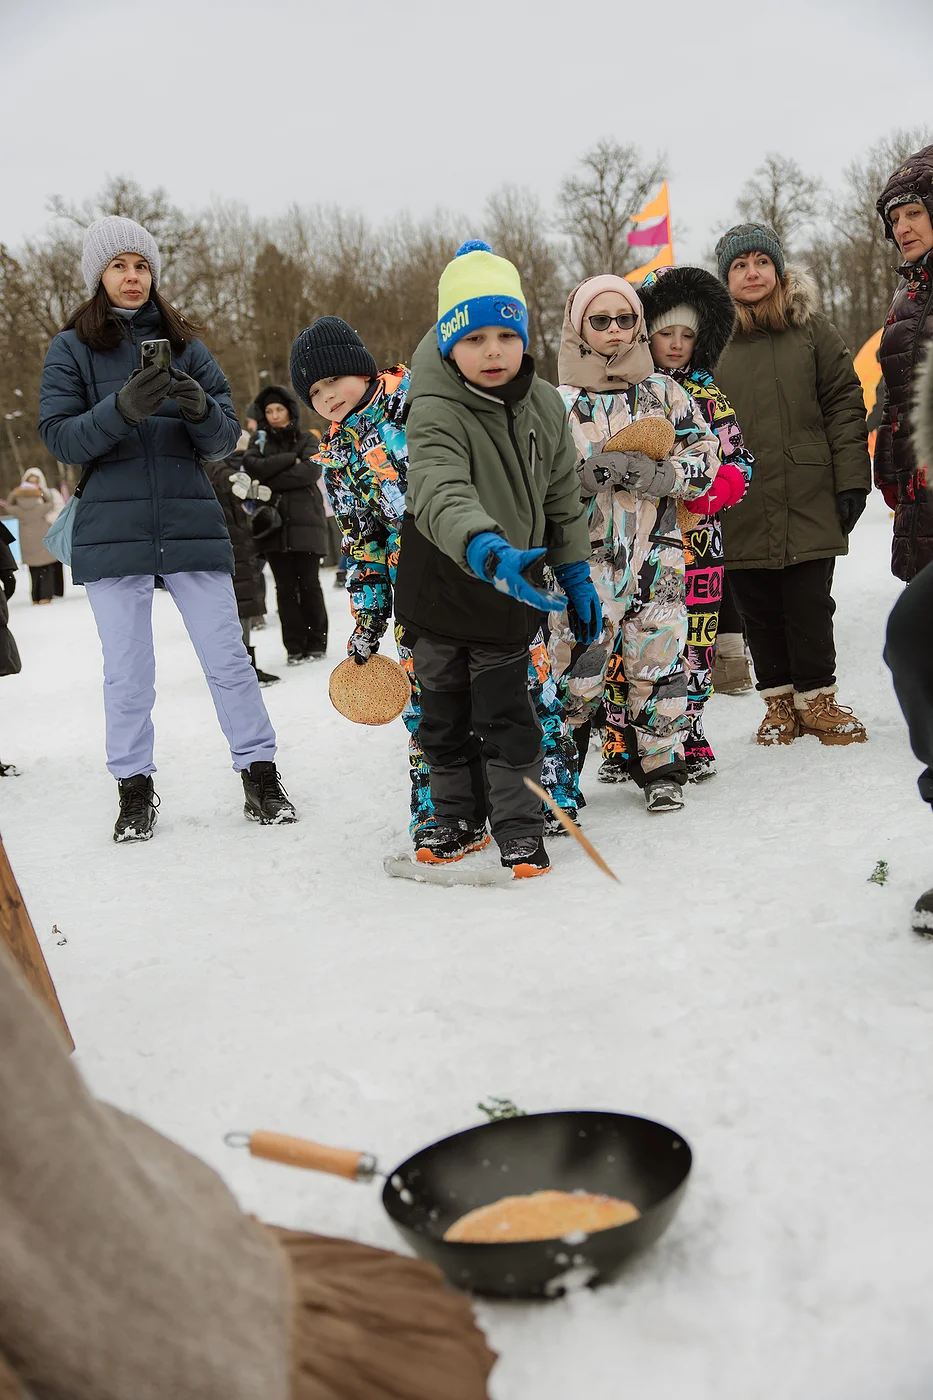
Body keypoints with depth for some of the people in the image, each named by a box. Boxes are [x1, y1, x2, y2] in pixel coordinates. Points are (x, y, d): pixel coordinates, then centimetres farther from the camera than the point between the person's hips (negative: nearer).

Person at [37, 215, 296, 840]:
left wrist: (203, 411, -17)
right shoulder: (71, 349, 7)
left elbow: (227, 440, 6)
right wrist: (123, 407, -22)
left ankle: (260, 773, 11)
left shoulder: (185, 344, 11)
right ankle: (135, 789, 18)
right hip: (112, 532, -1)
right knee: (127, 674, 4)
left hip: (192, 525, 1)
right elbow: (59, 436, -5)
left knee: (229, 659, 0)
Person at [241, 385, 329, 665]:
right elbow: (253, 467, -6)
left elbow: (311, 470, -10)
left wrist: (270, 481, -11)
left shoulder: (306, 439, 9)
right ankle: (295, 646, 6)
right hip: (274, 523, 1)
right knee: (285, 587, 0)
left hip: (305, 520, -1)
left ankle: (316, 642, 10)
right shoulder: (259, 439, 13)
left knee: (308, 584, -1)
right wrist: (291, 458, -10)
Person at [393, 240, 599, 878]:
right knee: (446, 717, 14)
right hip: (442, 588, -1)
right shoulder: (435, 413, -22)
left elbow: (562, 497, 7)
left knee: (507, 717, 5)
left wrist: (575, 575, 9)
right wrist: (488, 552, -57)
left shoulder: (543, 404, -4)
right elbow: (440, 496, -40)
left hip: (512, 591, 2)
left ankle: (520, 829, 18)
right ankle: (458, 820, 32)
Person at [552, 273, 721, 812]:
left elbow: (705, 454, 6)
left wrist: (658, 474, -12)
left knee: (657, 659, 1)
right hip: (587, 550, -1)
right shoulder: (561, 402, 5)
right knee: (580, 663, -5)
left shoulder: (664, 391, 8)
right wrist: (592, 473, -16)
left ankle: (663, 767, 16)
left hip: (655, 547, 1)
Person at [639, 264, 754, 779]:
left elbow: (738, 462, 7)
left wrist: (700, 501, -11)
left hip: (698, 538, 3)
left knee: (694, 640, 6)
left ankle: (690, 737, 19)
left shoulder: (706, 393, 10)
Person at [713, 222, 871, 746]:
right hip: (740, 507, 1)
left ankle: (818, 699, 17)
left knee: (810, 605, 1)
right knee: (760, 611, 7)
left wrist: (852, 480, -4)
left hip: (809, 501, -1)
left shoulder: (812, 329, 6)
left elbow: (845, 405, 4)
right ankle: (780, 703, 21)